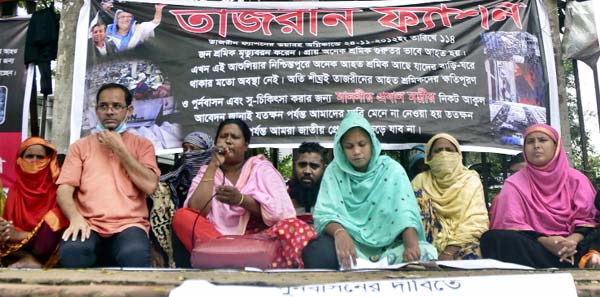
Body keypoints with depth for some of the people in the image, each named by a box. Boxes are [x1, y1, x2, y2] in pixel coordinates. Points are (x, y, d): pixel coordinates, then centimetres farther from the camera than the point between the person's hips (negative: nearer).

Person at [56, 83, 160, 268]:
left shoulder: (142, 145, 13)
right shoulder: (80, 146, 16)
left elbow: (150, 186, -3)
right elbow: (64, 190, 5)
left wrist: (120, 148, -3)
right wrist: (75, 217, -16)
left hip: (129, 224, -1)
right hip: (89, 225, 2)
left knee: (136, 254, -37)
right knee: (71, 252, -34)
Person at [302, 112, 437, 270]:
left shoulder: (391, 169, -2)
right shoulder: (334, 171, 1)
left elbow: (406, 214, -13)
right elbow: (326, 213, -8)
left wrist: (411, 246, -34)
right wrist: (339, 233, -32)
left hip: (387, 244, 2)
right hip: (349, 242, -1)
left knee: (426, 253, -27)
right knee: (318, 252, -33)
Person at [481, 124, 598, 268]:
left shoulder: (576, 179, 13)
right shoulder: (515, 183, 8)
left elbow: (587, 218, 4)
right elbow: (513, 225, -3)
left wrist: (574, 239, -18)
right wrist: (544, 241, -21)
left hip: (573, 247, -1)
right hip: (535, 246, 2)